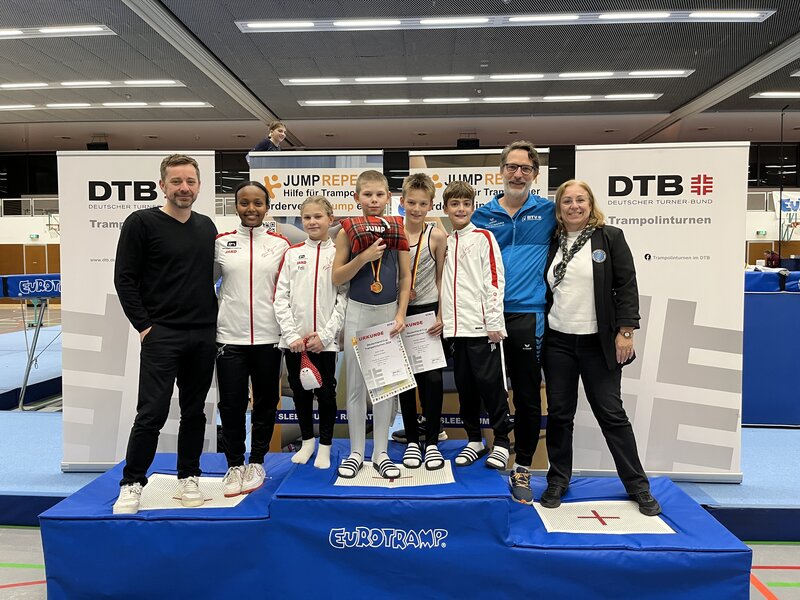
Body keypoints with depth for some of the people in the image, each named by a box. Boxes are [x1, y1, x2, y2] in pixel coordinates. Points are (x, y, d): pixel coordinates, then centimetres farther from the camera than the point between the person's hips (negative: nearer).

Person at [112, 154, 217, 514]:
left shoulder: (207, 227, 11)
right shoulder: (142, 223, -4)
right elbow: (125, 279, -5)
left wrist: (214, 319, 10)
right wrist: (143, 325, -10)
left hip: (203, 336, 5)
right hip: (161, 335, -4)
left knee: (194, 411, 11)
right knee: (152, 413, -3)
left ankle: (189, 478, 25)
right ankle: (132, 484, 14)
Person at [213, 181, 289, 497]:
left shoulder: (280, 244, 4)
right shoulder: (220, 242, 5)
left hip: (268, 336, 0)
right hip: (229, 336, 0)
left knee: (265, 402, 10)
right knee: (231, 403, 2)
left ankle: (256, 462, 28)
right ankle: (234, 465, 21)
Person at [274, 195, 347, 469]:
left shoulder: (339, 254, 0)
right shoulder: (292, 254, 5)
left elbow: (344, 298, -5)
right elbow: (281, 297, 1)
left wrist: (324, 335, -11)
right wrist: (291, 334, -7)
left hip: (325, 341, -2)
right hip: (294, 339, 2)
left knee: (325, 392, 5)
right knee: (300, 391, 13)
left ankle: (325, 447, 22)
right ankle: (307, 440, 31)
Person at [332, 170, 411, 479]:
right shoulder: (348, 231, -3)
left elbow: (406, 276, 3)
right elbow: (336, 277, -6)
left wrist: (401, 314, -5)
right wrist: (364, 257, -19)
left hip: (388, 312, 1)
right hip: (358, 312, -1)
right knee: (356, 384, 7)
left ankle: (381, 452, 20)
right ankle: (356, 451, 21)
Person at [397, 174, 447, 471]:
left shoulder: (437, 235, -4)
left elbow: (441, 278, 0)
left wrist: (441, 315, -6)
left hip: (428, 312, -1)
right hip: (399, 313, 2)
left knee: (432, 378, -5)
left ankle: (432, 442, 12)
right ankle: (412, 441, 22)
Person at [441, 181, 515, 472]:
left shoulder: (483, 237, 0)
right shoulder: (444, 242, 15)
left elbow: (494, 280, -7)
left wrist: (494, 322, -12)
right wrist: (443, 319, 13)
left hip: (482, 326, -5)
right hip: (455, 328, 5)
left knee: (490, 384, -1)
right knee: (464, 386, 11)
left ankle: (501, 442, 14)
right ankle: (474, 440, 24)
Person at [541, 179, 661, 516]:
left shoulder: (610, 238, 0)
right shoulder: (552, 243, 9)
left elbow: (627, 286, -4)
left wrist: (625, 330, -12)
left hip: (598, 343, -3)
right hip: (558, 343, 3)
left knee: (612, 414, 3)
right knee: (559, 413, 8)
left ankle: (638, 486, 18)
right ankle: (557, 481, 22)